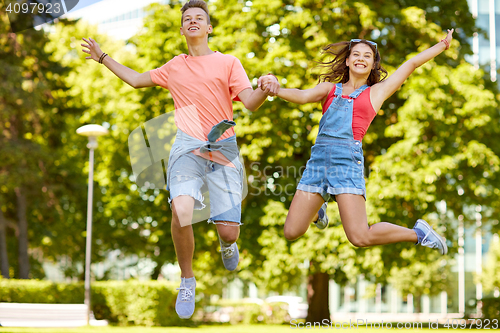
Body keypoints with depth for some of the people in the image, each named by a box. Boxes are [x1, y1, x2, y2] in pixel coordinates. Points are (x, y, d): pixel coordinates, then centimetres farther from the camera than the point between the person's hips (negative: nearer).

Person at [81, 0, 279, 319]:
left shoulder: (228, 62, 8)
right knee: (181, 211, -27)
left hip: (224, 149, -1)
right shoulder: (174, 67, 17)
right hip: (188, 147, 1)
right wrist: (103, 57, 30)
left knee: (229, 232, -8)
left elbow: (250, 102, -3)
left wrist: (265, 91, -25)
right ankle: (187, 280, -4)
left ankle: (226, 243, 34)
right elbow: (137, 79, 31)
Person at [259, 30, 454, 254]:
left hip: (348, 160, -3)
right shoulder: (330, 89, 21)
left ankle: (418, 233, 12)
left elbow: (412, 63, 24)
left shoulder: (377, 92, 18)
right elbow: (302, 96, 3)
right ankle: (317, 210, 37)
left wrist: (442, 45, 27)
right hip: (318, 158, 3)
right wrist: (274, 89, -16)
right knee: (292, 232, 2)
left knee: (360, 238, -14)